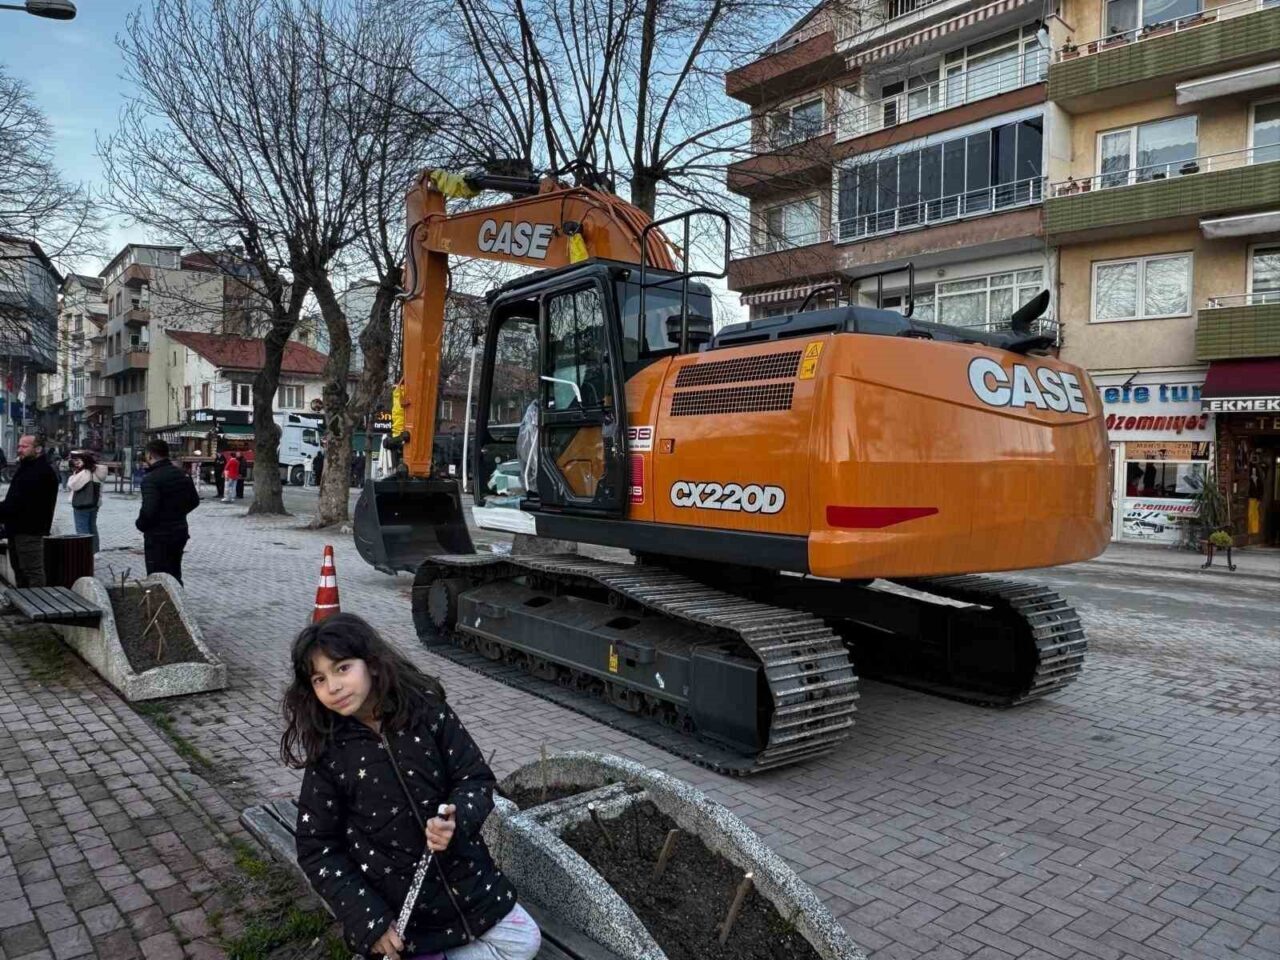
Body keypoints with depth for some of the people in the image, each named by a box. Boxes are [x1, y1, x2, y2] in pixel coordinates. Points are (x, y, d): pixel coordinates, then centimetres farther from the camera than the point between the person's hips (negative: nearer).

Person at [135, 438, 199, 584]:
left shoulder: (150, 479, -19)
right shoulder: (182, 475, 6)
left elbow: (148, 510, -25)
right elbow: (194, 501, 15)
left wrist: (140, 524, -7)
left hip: (158, 536, -7)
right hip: (180, 532, 7)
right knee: (175, 577, 18)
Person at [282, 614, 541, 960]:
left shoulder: (427, 712, -12)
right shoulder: (327, 753, -12)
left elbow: (476, 778, -7)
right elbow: (317, 849, -6)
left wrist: (457, 820, -29)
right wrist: (370, 922, -12)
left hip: (463, 877, 2)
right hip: (393, 903, -1)